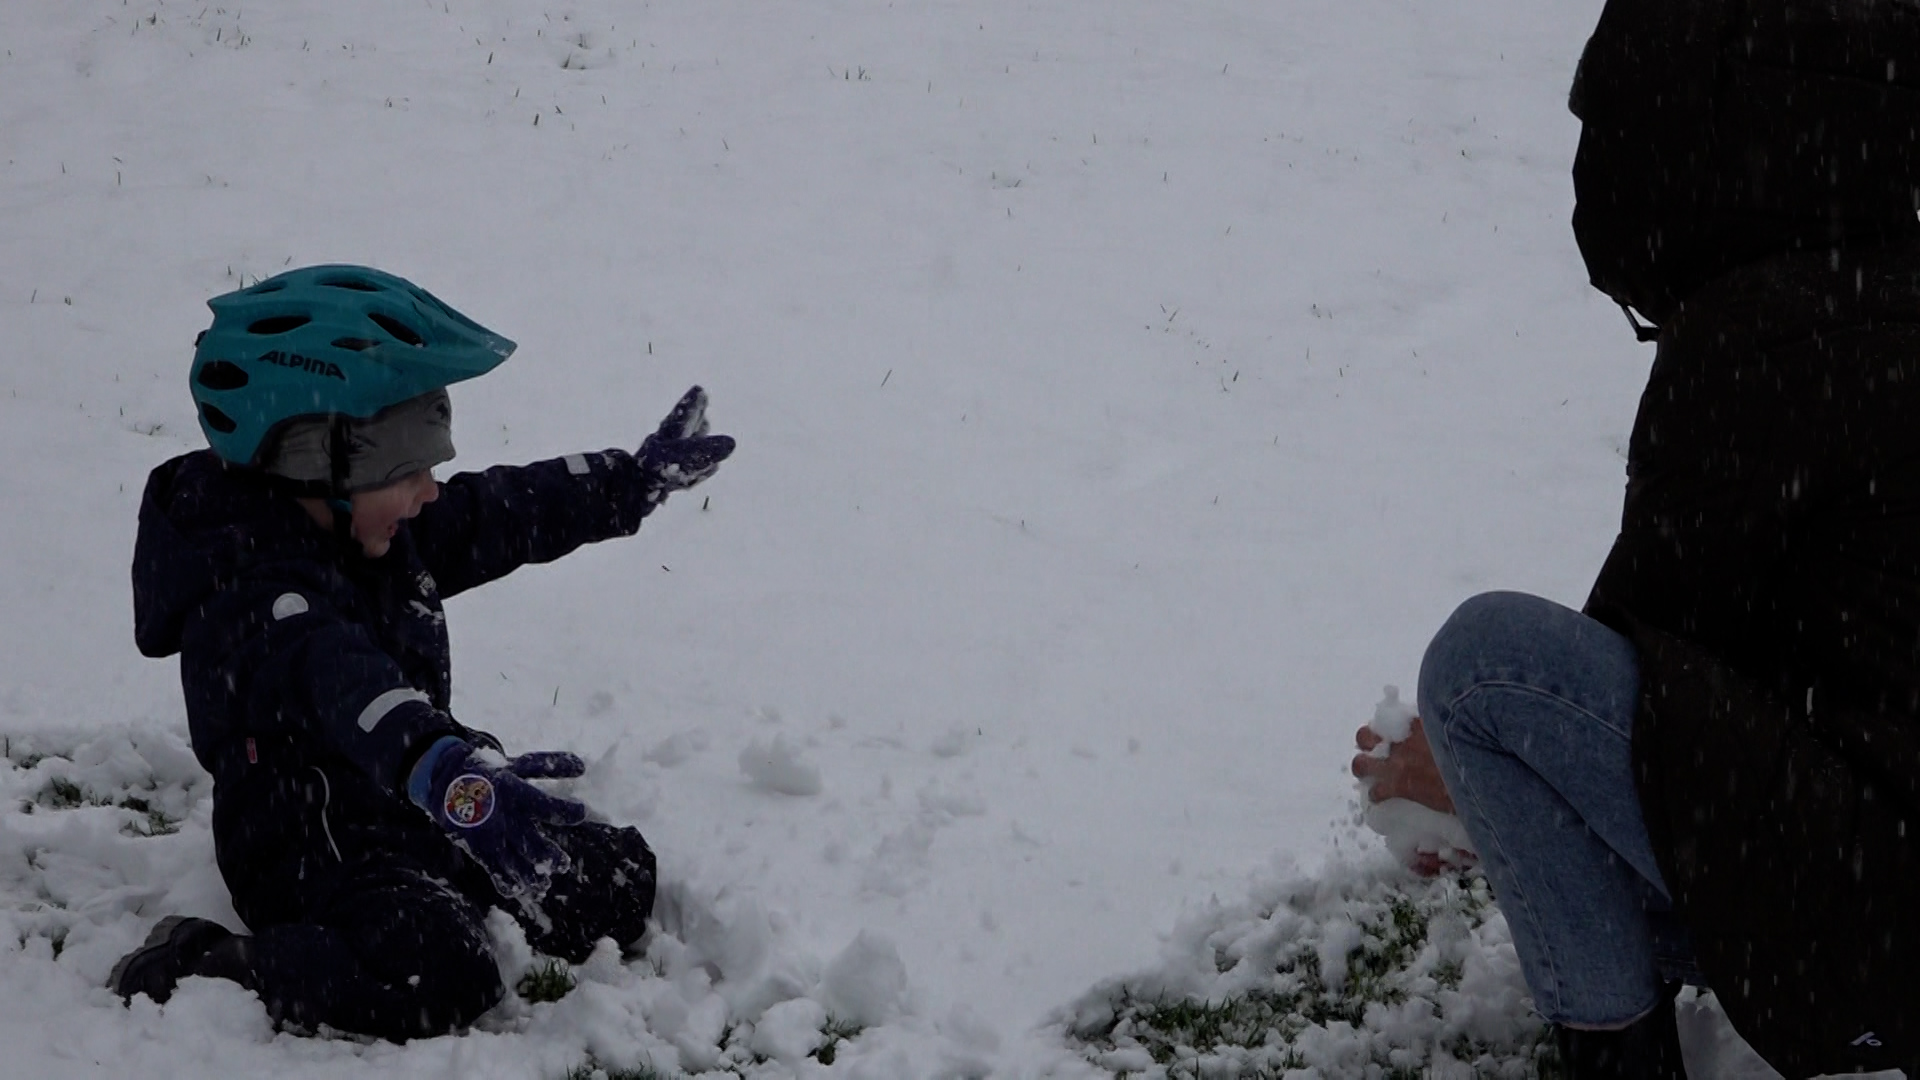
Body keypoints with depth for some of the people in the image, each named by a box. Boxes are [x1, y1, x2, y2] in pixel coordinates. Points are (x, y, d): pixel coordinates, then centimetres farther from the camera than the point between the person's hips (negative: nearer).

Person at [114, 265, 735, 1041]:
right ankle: (200, 967, -17)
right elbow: (340, 686, -49)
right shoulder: (255, 596, -28)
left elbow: (510, 513, 19)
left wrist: (639, 478, 29)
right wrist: (450, 772, -68)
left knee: (619, 876, 4)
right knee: (437, 981, -36)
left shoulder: (384, 534, 4)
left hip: (421, 818, 10)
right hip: (316, 854, -10)